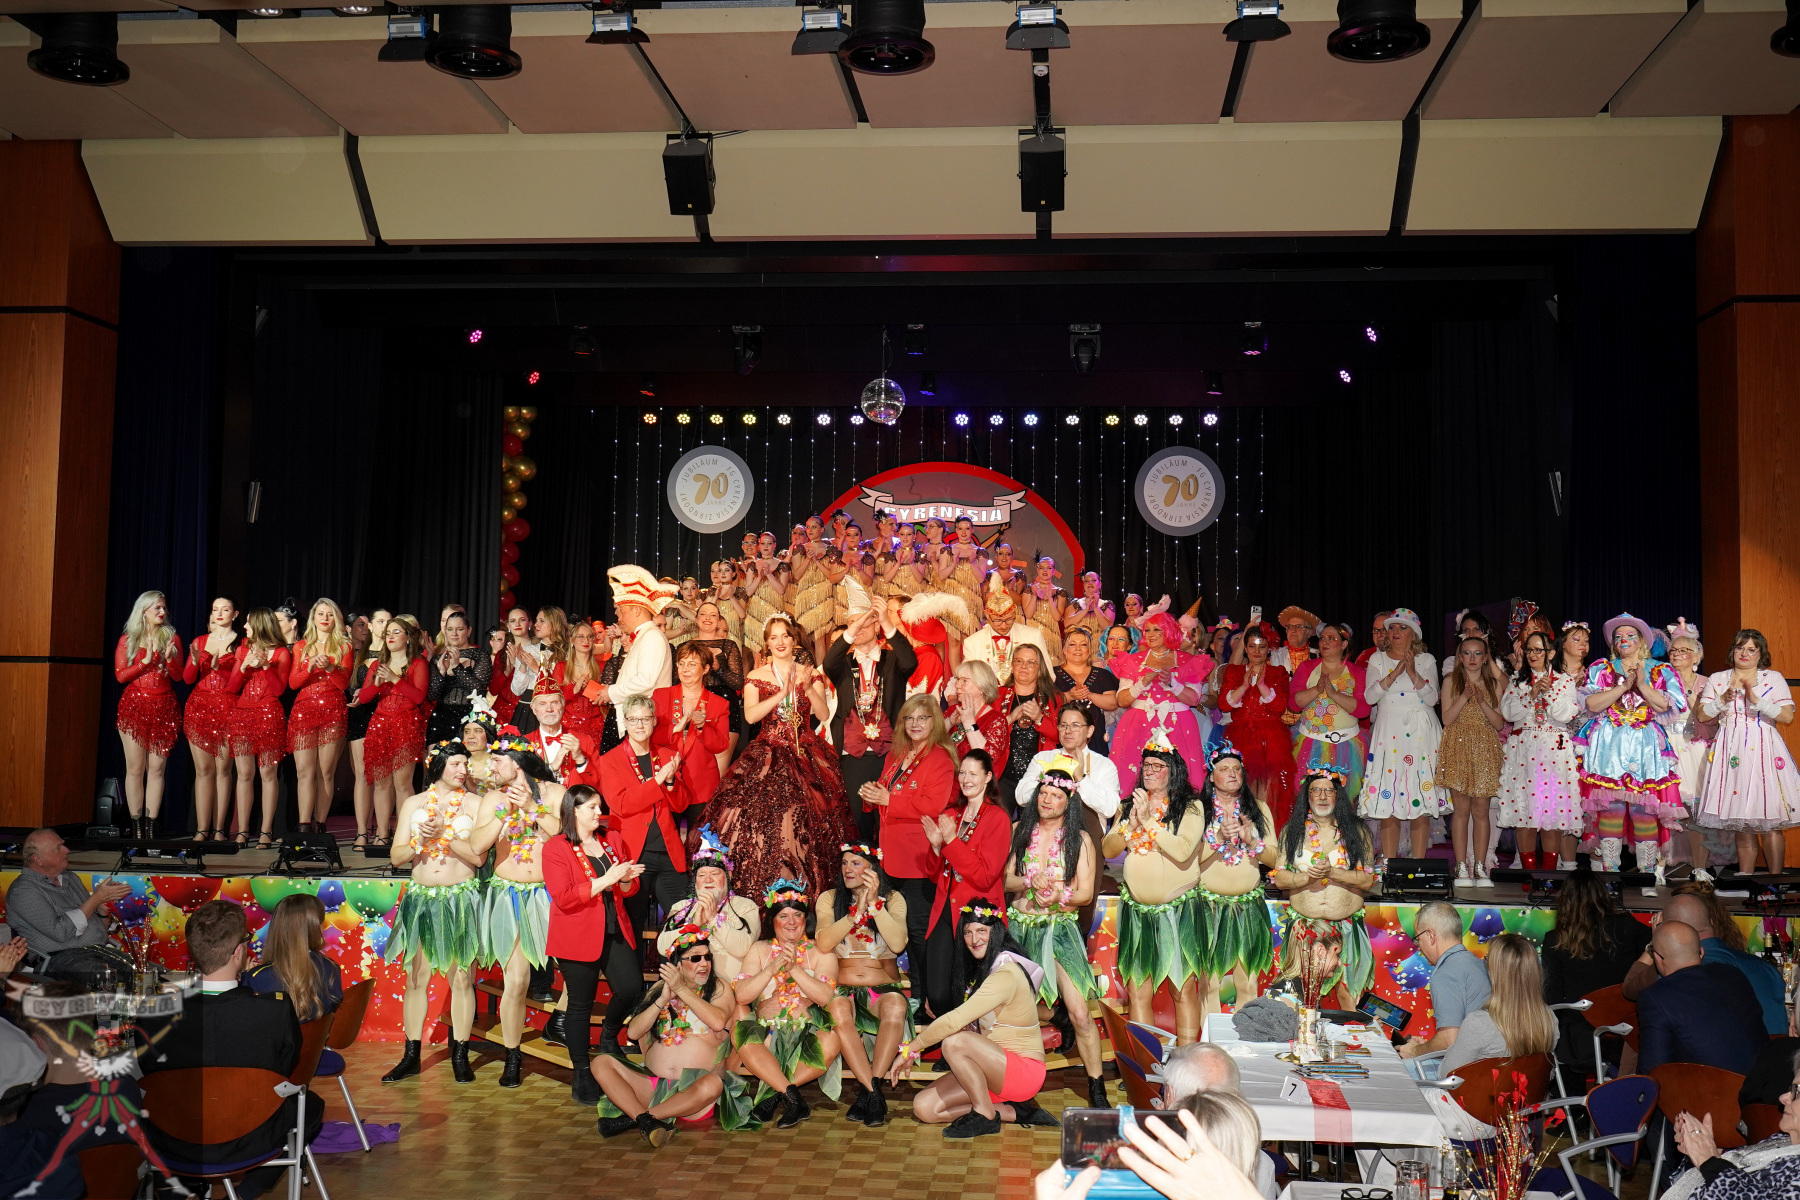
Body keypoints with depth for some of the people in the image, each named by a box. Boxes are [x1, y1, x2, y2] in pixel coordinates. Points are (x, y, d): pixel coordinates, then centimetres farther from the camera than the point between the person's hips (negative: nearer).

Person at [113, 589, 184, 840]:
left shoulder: (172, 637, 10)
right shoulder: (127, 640, 7)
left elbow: (178, 675, 7)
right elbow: (120, 675, 0)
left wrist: (169, 658, -11)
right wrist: (146, 661, -10)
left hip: (164, 708, 1)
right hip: (134, 706, -1)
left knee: (157, 768, -1)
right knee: (135, 768, -3)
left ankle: (150, 828, 1)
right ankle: (136, 828, 0)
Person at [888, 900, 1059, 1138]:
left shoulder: (1006, 975, -20)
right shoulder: (981, 970, 12)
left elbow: (955, 1021, -25)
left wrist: (910, 1049, -17)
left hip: (1025, 1071, -10)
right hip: (994, 1069, 10)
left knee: (955, 1042, -32)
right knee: (924, 1108, -7)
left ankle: (985, 1116, -13)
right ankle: (1013, 1112, -1)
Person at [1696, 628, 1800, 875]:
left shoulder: (1774, 678, 7)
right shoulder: (1717, 679, 13)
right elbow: (1702, 715, 6)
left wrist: (1757, 701, -14)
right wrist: (1723, 700, -10)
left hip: (1763, 751, -2)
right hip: (1731, 752, 2)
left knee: (1769, 822, -7)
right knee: (1740, 822, 3)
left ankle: (1775, 876, -1)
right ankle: (1744, 878, 9)